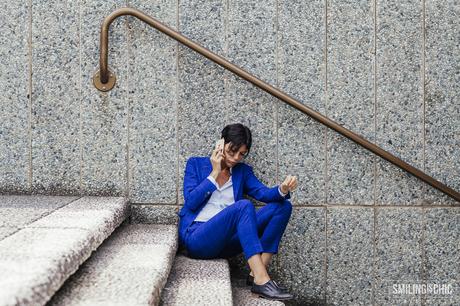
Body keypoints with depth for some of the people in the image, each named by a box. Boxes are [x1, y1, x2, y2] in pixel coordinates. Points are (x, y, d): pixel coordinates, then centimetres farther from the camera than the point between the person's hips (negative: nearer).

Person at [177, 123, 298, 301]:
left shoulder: (243, 171, 17)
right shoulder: (196, 164, 8)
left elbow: (264, 193, -1)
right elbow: (190, 202, -5)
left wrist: (282, 190, -23)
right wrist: (214, 173, -6)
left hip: (226, 241, 5)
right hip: (196, 237, -5)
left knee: (283, 206, -10)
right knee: (243, 206, -32)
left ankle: (257, 274, -20)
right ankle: (261, 281, -40)